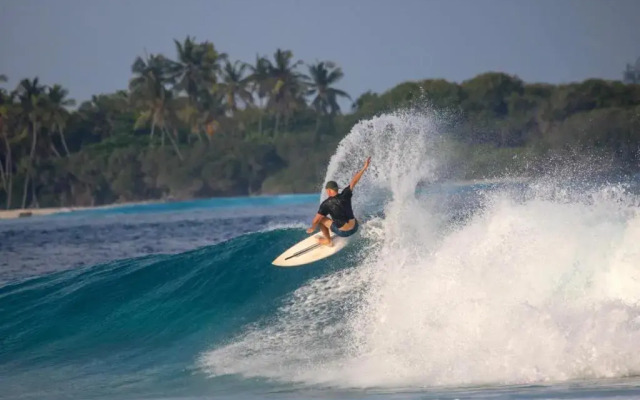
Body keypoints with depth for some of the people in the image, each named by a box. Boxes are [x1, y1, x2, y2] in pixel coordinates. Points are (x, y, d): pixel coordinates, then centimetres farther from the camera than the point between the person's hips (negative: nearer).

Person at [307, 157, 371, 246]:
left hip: (342, 232, -4)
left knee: (321, 219, 13)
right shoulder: (345, 195, -9)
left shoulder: (326, 204, -15)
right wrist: (364, 168, -1)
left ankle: (327, 241, 24)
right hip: (354, 228, 4)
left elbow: (316, 220, -13)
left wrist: (312, 228, 8)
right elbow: (354, 181, -5)